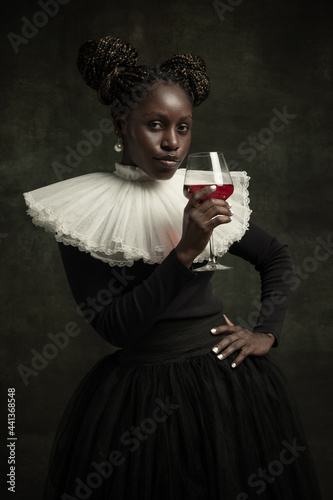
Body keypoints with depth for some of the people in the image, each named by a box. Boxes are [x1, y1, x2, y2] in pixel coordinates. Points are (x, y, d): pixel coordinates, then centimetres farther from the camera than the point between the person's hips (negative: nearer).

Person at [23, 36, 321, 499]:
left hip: (226, 373, 3)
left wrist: (267, 333, 3)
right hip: (140, 392, -3)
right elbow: (114, 327, -16)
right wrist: (185, 251, -23)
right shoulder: (84, 211, -9)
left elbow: (277, 257, 15)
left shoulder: (206, 195, 1)